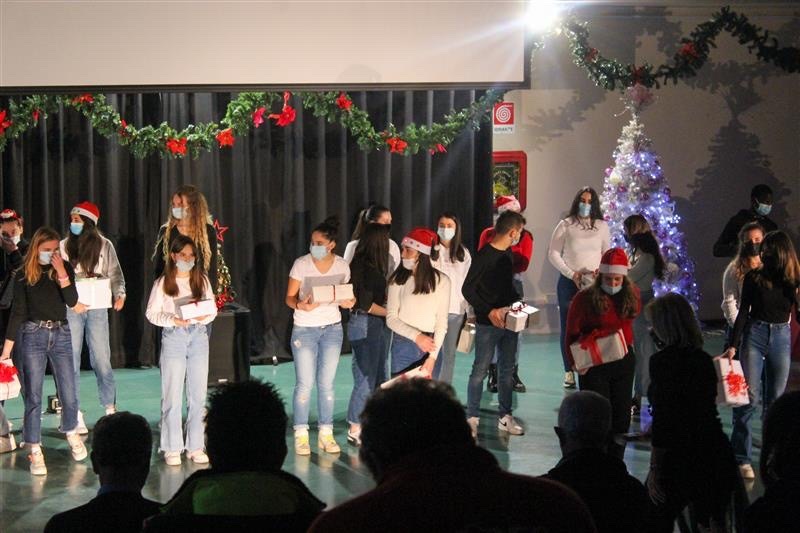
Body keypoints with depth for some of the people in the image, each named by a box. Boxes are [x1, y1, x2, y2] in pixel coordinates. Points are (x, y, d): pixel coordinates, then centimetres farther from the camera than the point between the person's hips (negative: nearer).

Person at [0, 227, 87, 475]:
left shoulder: (65, 268, 3)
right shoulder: (24, 275, 0)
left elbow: (72, 301, -7)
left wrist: (61, 273, -17)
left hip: (61, 334, 1)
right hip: (33, 335, -1)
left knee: (69, 395, 2)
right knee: (33, 396, -1)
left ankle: (71, 433, 31)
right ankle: (35, 452, 6)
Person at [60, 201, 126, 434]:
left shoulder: (104, 245, 4)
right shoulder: (64, 246, 3)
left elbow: (115, 274, 5)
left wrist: (119, 294, -14)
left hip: (97, 308, 0)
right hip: (71, 310, 1)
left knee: (101, 359, 1)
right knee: (71, 360, 0)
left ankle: (110, 408, 12)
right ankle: (75, 414, 4)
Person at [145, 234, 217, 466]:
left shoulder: (202, 280, 7)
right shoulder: (163, 282, -1)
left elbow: (212, 308, 9)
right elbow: (152, 313, -2)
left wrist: (205, 316, -13)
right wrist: (173, 320, -17)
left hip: (198, 335, 3)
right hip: (173, 337, -3)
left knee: (198, 394, 5)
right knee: (172, 395, -1)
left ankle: (195, 446, 13)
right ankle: (172, 448, 7)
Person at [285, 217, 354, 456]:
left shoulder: (342, 266, -1)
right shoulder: (301, 264, -10)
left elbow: (345, 295, 9)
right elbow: (289, 297, -7)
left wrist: (347, 302, -14)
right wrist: (301, 305, -28)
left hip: (332, 328, 2)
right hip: (304, 329, -2)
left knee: (326, 383, 6)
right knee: (304, 384, -2)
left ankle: (326, 434, 14)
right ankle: (301, 435, 7)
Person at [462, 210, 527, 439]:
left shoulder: (507, 255, 10)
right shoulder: (484, 255, -14)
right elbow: (468, 289, -16)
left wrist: (518, 303, 5)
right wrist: (489, 311, -22)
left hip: (508, 321, 8)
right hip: (487, 324, -8)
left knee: (507, 370, 12)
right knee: (480, 370, -1)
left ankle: (505, 417, 20)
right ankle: (472, 418, 6)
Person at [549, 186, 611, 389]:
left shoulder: (602, 226, 9)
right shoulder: (566, 225, 1)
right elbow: (553, 253, 1)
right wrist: (571, 274, -9)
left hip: (595, 283, 1)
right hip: (569, 282, -1)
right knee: (568, 326, 1)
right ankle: (569, 371, 10)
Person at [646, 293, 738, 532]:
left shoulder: (662, 361, -12)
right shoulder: (703, 359, 8)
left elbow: (663, 419, -16)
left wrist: (655, 468, -14)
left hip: (683, 459, -7)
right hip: (717, 455, 7)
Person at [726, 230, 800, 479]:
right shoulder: (754, 277, -2)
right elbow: (743, 312, 1)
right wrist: (733, 345, -3)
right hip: (755, 335, -1)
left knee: (775, 400, 6)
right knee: (750, 396, -8)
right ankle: (741, 457, -3)